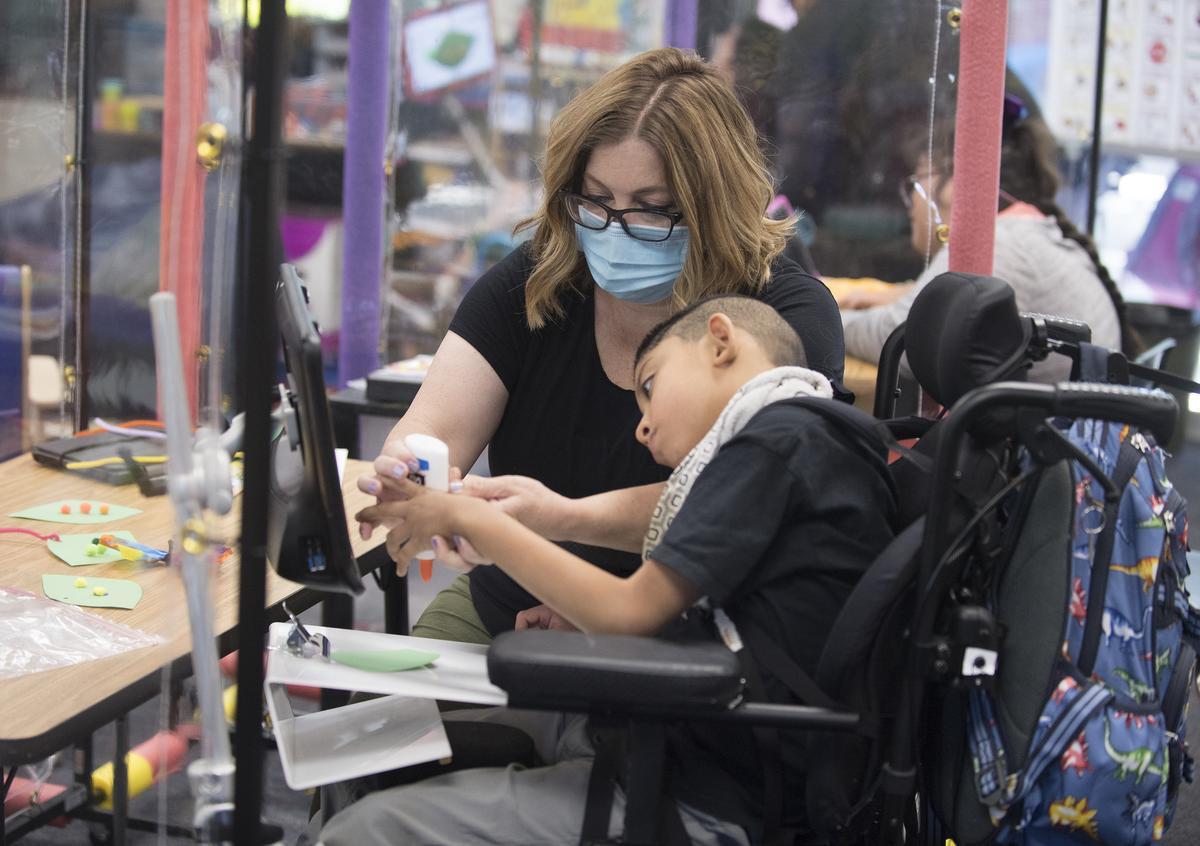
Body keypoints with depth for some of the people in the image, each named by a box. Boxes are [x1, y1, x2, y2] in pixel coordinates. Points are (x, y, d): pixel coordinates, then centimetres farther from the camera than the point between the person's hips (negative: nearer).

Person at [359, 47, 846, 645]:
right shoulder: (530, 283, 1)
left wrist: (566, 518, -41)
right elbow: (435, 428, -8)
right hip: (504, 609, 4)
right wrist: (407, 477, -33)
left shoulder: (789, 314, -11)